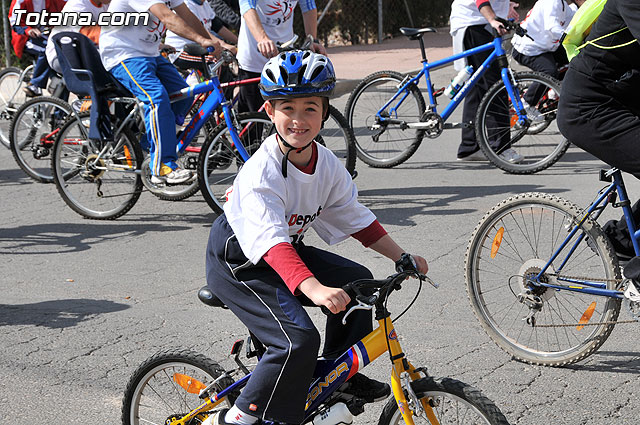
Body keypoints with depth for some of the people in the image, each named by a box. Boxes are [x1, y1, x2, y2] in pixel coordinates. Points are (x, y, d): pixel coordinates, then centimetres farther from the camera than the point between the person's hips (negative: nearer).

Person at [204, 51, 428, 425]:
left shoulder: (328, 165, -7)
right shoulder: (262, 172, -31)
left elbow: (356, 217, 5)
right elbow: (271, 241, -43)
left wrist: (403, 258, -1)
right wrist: (315, 289, -56)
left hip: (288, 248, 8)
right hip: (239, 261, -8)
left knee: (357, 281, -1)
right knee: (299, 339, -23)